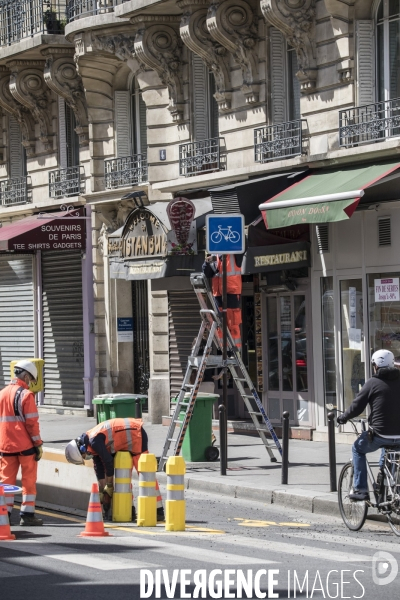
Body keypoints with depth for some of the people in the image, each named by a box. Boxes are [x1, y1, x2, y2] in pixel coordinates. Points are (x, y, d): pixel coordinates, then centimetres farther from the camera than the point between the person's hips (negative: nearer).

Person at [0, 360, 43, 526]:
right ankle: (27, 514, 2)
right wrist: (38, 444, -6)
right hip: (25, 445, -5)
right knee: (29, 480, 3)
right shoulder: (26, 394, -11)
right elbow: (32, 422, -13)